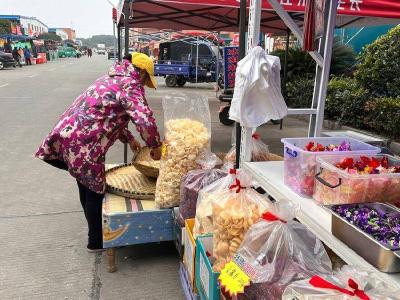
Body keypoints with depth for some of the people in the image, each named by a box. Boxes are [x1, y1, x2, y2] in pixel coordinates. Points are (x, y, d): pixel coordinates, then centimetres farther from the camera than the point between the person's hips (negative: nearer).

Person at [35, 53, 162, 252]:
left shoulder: (113, 78, 21)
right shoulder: (130, 84, -10)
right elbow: (145, 121, -22)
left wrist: (129, 139, 25)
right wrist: (155, 146, -7)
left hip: (69, 133, 10)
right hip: (83, 143, -10)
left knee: (87, 185, 22)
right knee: (94, 190, 6)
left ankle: (95, 230, 41)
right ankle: (96, 242, 23)